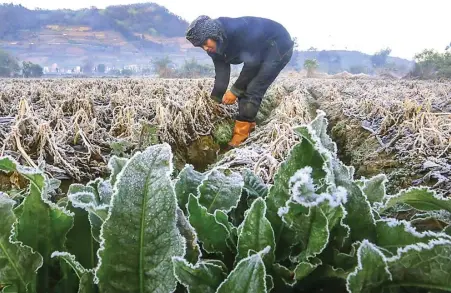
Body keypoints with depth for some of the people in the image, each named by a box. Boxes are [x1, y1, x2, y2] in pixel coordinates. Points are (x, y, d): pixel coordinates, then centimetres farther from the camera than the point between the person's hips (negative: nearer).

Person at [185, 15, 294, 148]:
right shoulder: (216, 48, -7)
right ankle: (248, 125, 14)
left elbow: (252, 63, -28)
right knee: (243, 88, 2)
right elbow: (221, 75, -6)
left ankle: (241, 134, -11)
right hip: (260, 51, 9)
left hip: (279, 46, -9)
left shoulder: (238, 30, -33)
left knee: (253, 89, -16)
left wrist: (235, 90, -23)